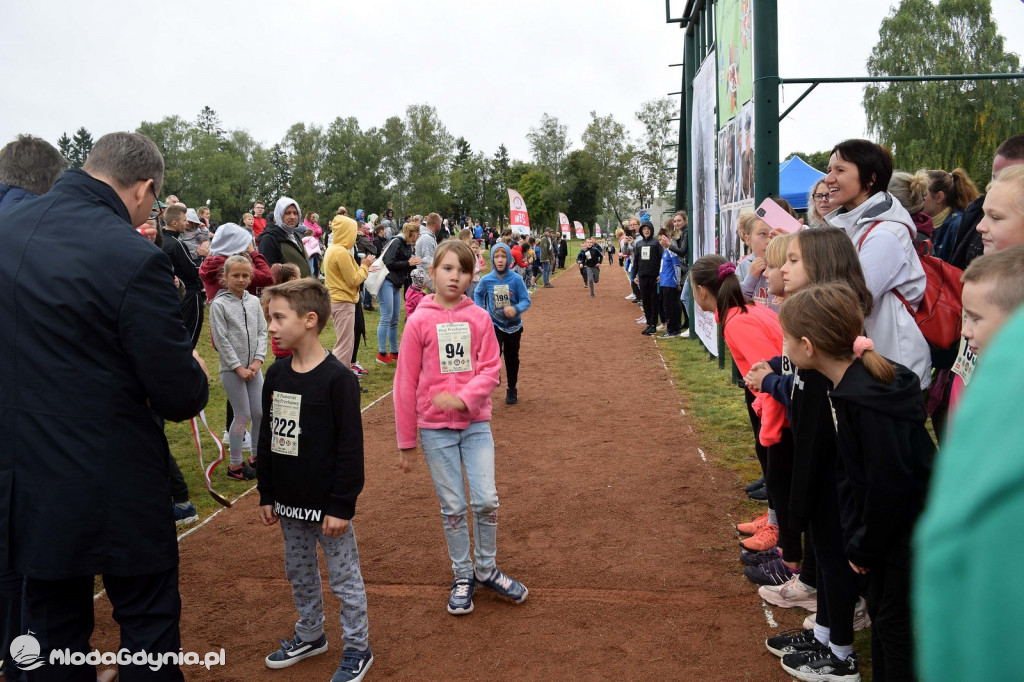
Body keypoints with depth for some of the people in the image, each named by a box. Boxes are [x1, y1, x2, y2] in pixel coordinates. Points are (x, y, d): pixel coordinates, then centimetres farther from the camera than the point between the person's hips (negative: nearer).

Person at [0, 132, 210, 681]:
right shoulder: (134, 259, -21)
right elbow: (180, 399, -18)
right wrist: (195, 373, 4)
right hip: (114, 489, -6)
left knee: (53, 634, 21)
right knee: (150, 631, 13)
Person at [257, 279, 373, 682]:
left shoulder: (337, 378, -18)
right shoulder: (276, 374, 3)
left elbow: (351, 447, -17)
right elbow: (267, 438, 10)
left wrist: (340, 505, -16)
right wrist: (266, 494, 11)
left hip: (328, 504, -7)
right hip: (289, 502, 7)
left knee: (344, 578, 7)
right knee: (299, 573, 22)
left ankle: (358, 649, 25)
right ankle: (310, 635, 42)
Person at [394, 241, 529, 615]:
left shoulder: (480, 318, -1)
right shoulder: (419, 321, -6)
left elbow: (491, 369, -2)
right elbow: (406, 383, -3)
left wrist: (464, 399, -21)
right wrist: (406, 442, -1)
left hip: (475, 423, 1)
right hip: (435, 429, -1)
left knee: (486, 500, 2)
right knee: (453, 506, 7)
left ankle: (487, 569, 25)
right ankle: (462, 576, 26)